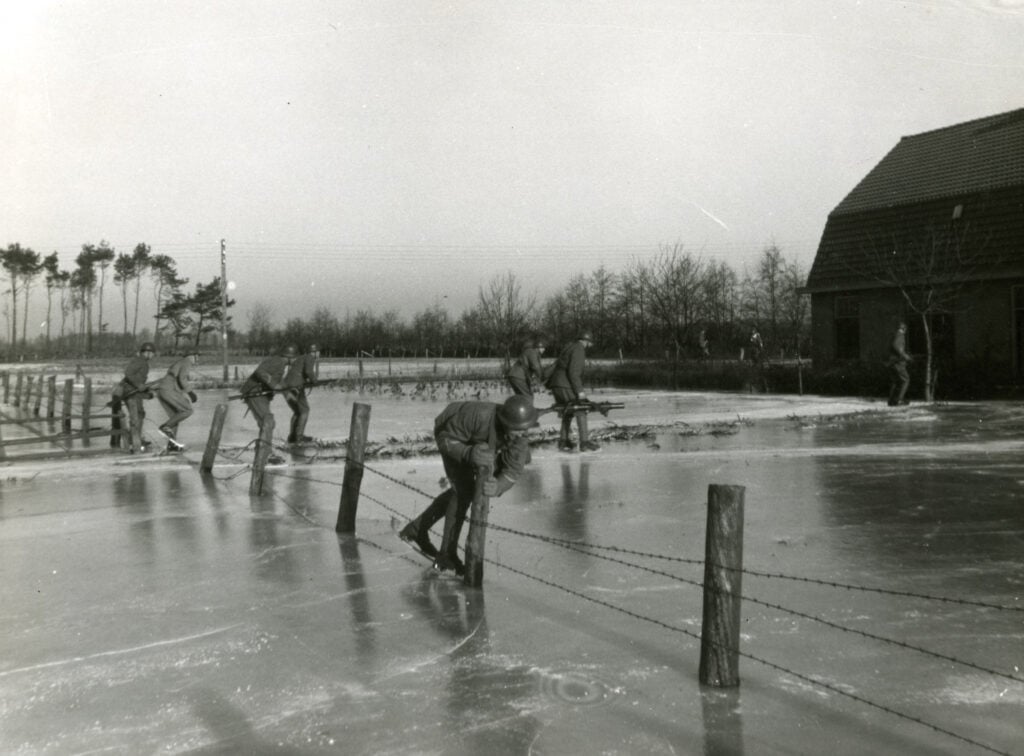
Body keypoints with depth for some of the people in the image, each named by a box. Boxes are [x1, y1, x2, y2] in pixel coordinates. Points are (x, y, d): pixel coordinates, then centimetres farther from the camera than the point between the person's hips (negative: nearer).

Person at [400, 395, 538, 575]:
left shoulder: (520, 436, -31)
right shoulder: (479, 415, -45)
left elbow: (512, 472, -34)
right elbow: (446, 440, -35)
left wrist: (497, 487, -56)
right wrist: (469, 454, -54)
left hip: (474, 443, 6)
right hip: (450, 434, -6)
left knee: (461, 490, 19)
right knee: (464, 490, -17)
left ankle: (417, 529, 35)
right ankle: (447, 555, -10)